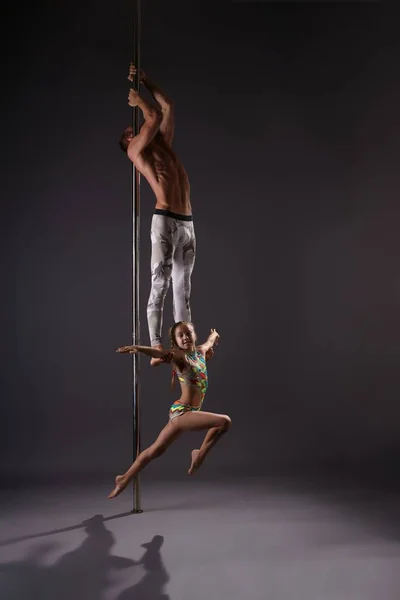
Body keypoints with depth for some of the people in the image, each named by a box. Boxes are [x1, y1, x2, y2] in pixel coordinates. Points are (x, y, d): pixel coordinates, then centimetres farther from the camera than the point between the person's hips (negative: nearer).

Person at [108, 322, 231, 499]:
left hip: (182, 413, 8)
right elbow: (159, 353, -32)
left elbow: (210, 341, 32)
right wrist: (138, 348, -51)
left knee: (156, 450, 17)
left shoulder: (200, 351, 9)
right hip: (181, 412, -8)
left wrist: (214, 335, 55)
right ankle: (200, 455, 2)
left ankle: (124, 479, 29)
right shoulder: (178, 356, -13)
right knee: (224, 421, -18)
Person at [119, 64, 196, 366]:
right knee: (160, 286, -8)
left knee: (183, 289, 5)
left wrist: (145, 81, 31)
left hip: (188, 224, 6)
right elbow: (154, 117, -2)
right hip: (165, 221, -6)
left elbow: (168, 107, 28)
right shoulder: (136, 151, 7)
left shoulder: (162, 145, 24)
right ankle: (158, 348, -8)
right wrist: (138, 101, 16)